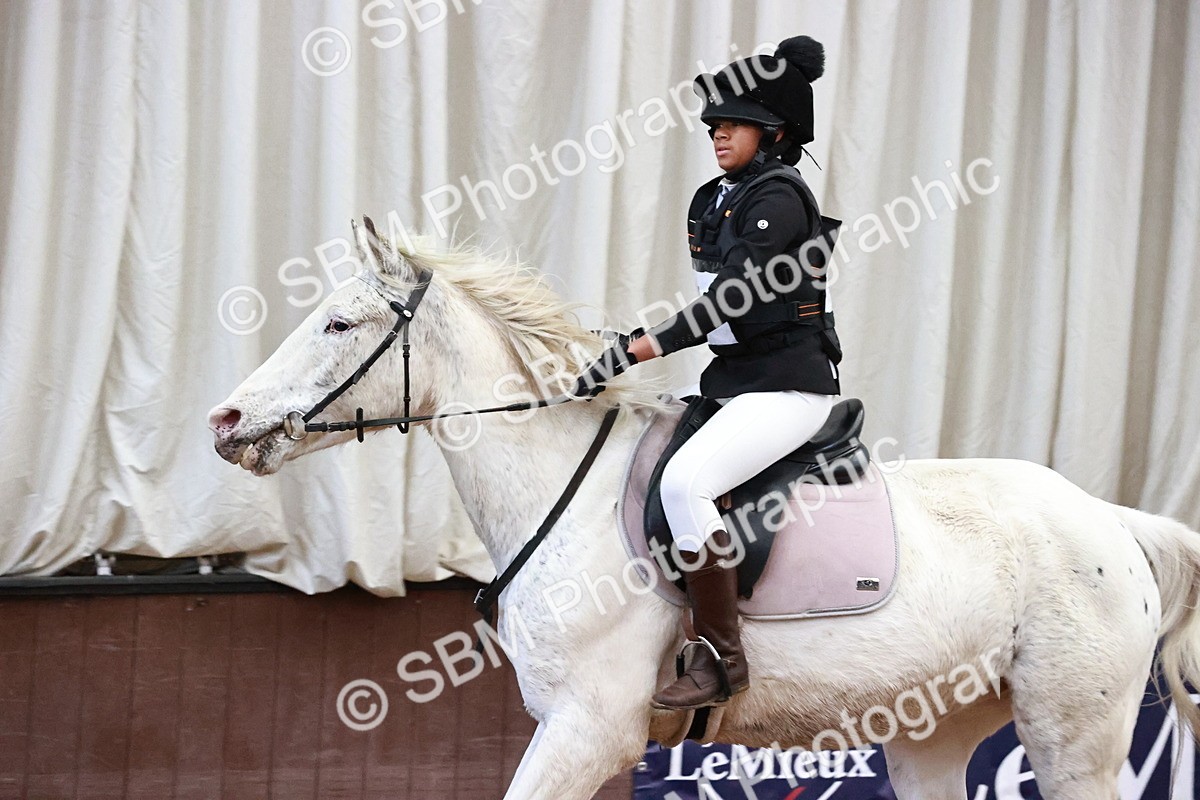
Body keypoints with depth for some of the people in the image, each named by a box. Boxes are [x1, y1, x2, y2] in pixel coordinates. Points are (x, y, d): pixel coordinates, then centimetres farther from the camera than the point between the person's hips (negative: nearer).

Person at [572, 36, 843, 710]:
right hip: (732, 377, 11)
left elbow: (733, 300, -22)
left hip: (787, 386, -11)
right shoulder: (715, 200, 15)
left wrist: (635, 352, -25)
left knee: (685, 480, -29)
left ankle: (722, 657, -22)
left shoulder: (778, 198, -13)